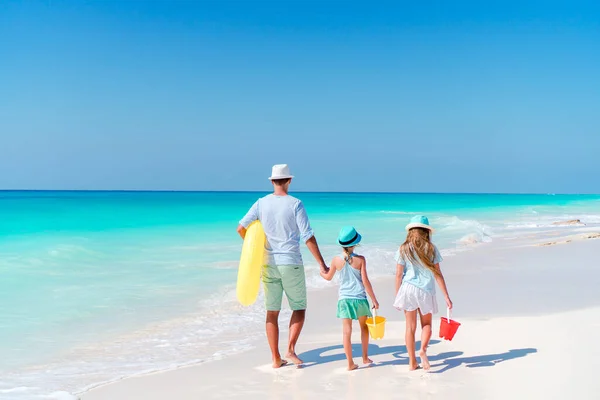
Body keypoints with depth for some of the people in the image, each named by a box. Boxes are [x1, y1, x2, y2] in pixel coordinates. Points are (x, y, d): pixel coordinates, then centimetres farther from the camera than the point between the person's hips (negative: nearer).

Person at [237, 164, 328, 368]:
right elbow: (308, 237, -12)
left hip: (269, 264, 3)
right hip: (291, 263, -3)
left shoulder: (261, 203, 1)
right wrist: (321, 264, -8)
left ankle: (276, 358, 13)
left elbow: (241, 228, 3)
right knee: (299, 308, 13)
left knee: (272, 311, 10)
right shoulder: (295, 204, -8)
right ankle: (290, 348, -3)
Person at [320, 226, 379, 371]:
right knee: (364, 327, 20)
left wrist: (322, 272, 36)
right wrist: (374, 299, 0)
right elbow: (365, 281, -8)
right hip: (359, 299, -1)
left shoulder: (336, 260, -3)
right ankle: (365, 357, 29)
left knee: (347, 331, 1)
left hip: (344, 299, 1)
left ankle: (350, 363, 2)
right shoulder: (360, 259, -9)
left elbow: (328, 277, 13)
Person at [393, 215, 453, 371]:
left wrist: (397, 296, 7)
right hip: (426, 290, 0)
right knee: (426, 324, 16)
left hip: (408, 289, 0)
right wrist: (446, 296, 1)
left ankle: (412, 362, 12)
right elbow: (438, 274, -3)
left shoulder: (403, 249, -2)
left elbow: (398, 275, -2)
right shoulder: (431, 249, -2)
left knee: (410, 327, 9)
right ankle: (423, 349, -12)